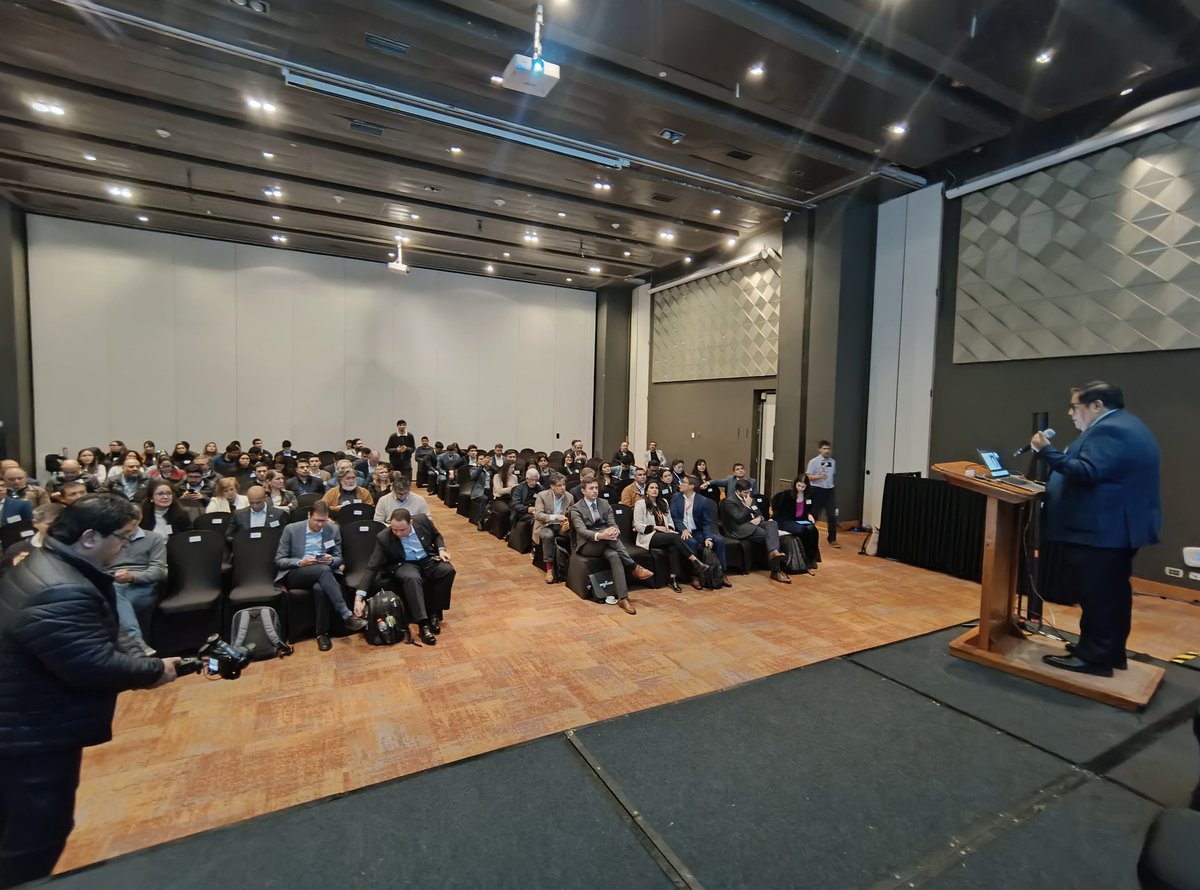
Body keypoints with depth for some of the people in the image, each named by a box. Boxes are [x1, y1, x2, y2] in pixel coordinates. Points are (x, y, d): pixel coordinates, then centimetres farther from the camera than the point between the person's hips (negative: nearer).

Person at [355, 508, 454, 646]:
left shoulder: (422, 521, -14)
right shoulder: (384, 538, -20)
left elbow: (436, 536, 8)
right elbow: (372, 567, -19)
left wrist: (441, 549, -11)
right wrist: (359, 596, -26)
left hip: (428, 559, 3)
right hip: (404, 564, -2)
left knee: (448, 570, -27)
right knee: (412, 578, -38)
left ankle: (434, 614, -13)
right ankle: (423, 624, -35)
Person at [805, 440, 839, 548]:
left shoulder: (833, 462, 7)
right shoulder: (814, 461, -8)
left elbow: (834, 475, 19)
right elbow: (808, 476, -10)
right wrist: (818, 476, -25)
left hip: (829, 490, 4)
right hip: (817, 490, -4)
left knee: (832, 516, 4)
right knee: (813, 514, 4)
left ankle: (832, 540, 16)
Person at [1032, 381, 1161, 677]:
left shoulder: (1107, 430, -18)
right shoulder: (1126, 426, 18)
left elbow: (1086, 473, -27)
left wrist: (1047, 451, -23)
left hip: (1101, 530, -11)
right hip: (1121, 527, 11)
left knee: (1095, 595, -3)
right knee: (1112, 593, 17)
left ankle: (1093, 657, 4)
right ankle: (1111, 652, 27)